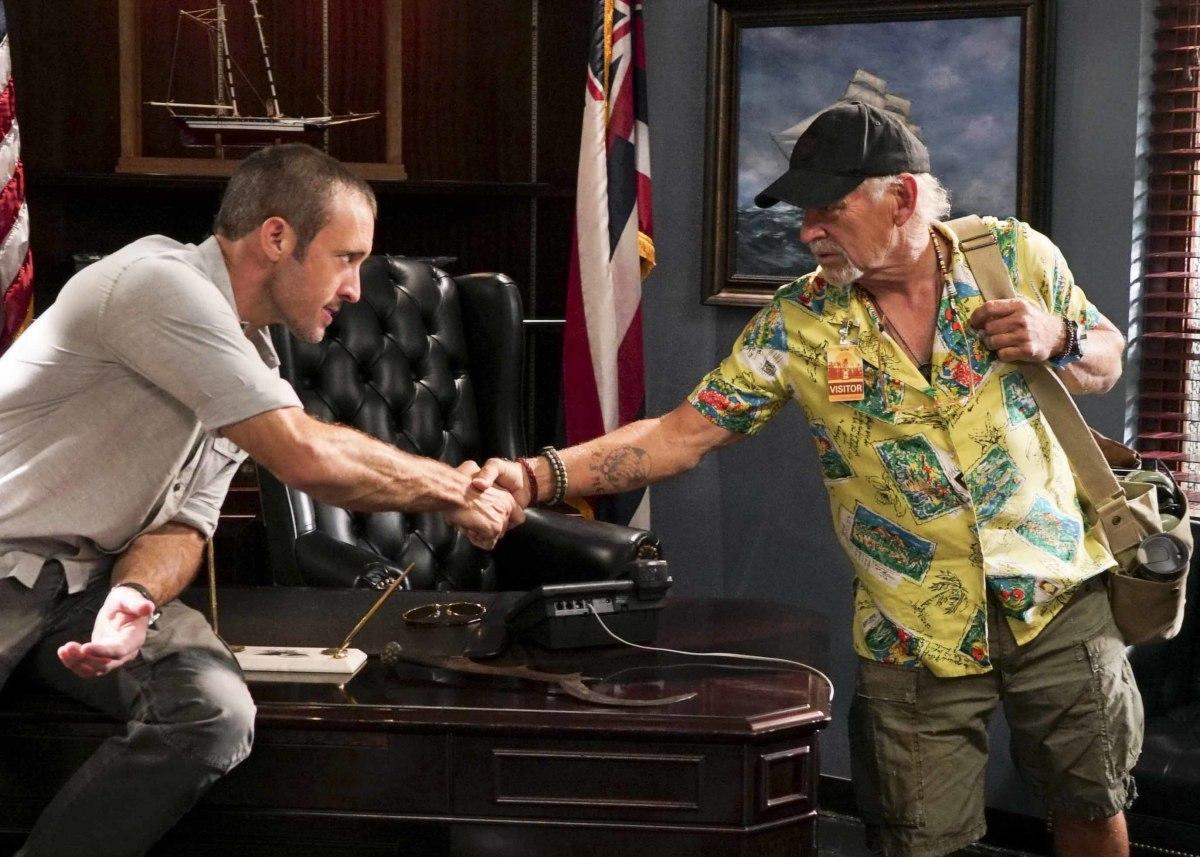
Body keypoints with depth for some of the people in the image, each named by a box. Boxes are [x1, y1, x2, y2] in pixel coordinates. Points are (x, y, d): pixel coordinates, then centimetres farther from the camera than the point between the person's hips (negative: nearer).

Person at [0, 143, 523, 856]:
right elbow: (306, 457, -22)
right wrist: (454, 490, -9)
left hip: (89, 580, 7)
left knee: (216, 712, -21)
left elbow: (182, 523, 5)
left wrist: (134, 600, -18)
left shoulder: (253, 363, 10)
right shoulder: (161, 283, -19)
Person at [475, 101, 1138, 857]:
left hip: (1059, 595, 1)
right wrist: (537, 476, -21)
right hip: (917, 636, -1)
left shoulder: (1019, 255, -5)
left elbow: (1108, 362, 10)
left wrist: (1059, 339, -15)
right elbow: (679, 435, -8)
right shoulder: (797, 326, -7)